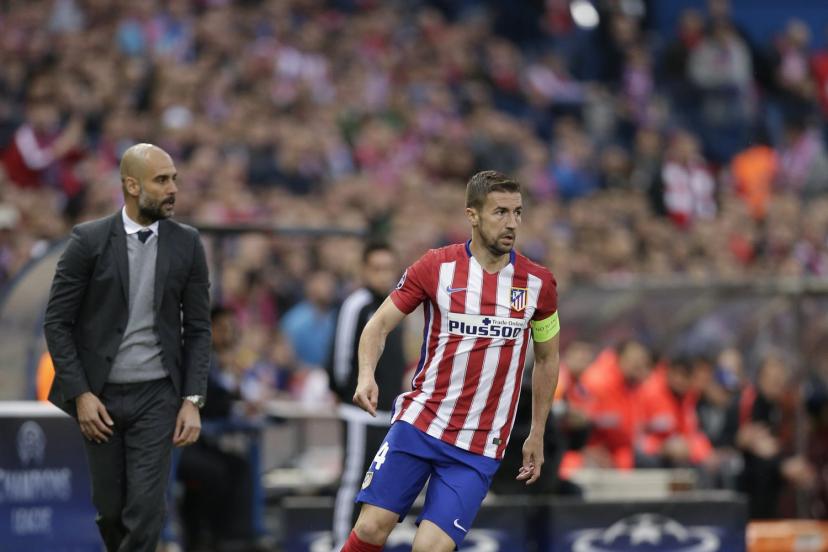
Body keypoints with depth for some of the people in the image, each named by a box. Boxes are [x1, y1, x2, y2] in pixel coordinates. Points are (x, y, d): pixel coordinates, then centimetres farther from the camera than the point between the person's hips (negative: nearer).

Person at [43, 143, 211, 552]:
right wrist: (81, 394, -10)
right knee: (110, 509, 8)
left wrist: (193, 400, -4)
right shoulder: (89, 241, -6)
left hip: (156, 395, 1)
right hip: (100, 395, -1)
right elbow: (57, 322, -4)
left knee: (146, 507, -10)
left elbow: (198, 328, 5)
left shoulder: (186, 245, 1)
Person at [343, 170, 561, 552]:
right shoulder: (436, 267, -3)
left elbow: (547, 357, 15)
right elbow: (380, 323, 2)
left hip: (479, 448, 0)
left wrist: (537, 434, 15)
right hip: (418, 421, 0)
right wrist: (366, 375, -18)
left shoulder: (537, 283, 1)